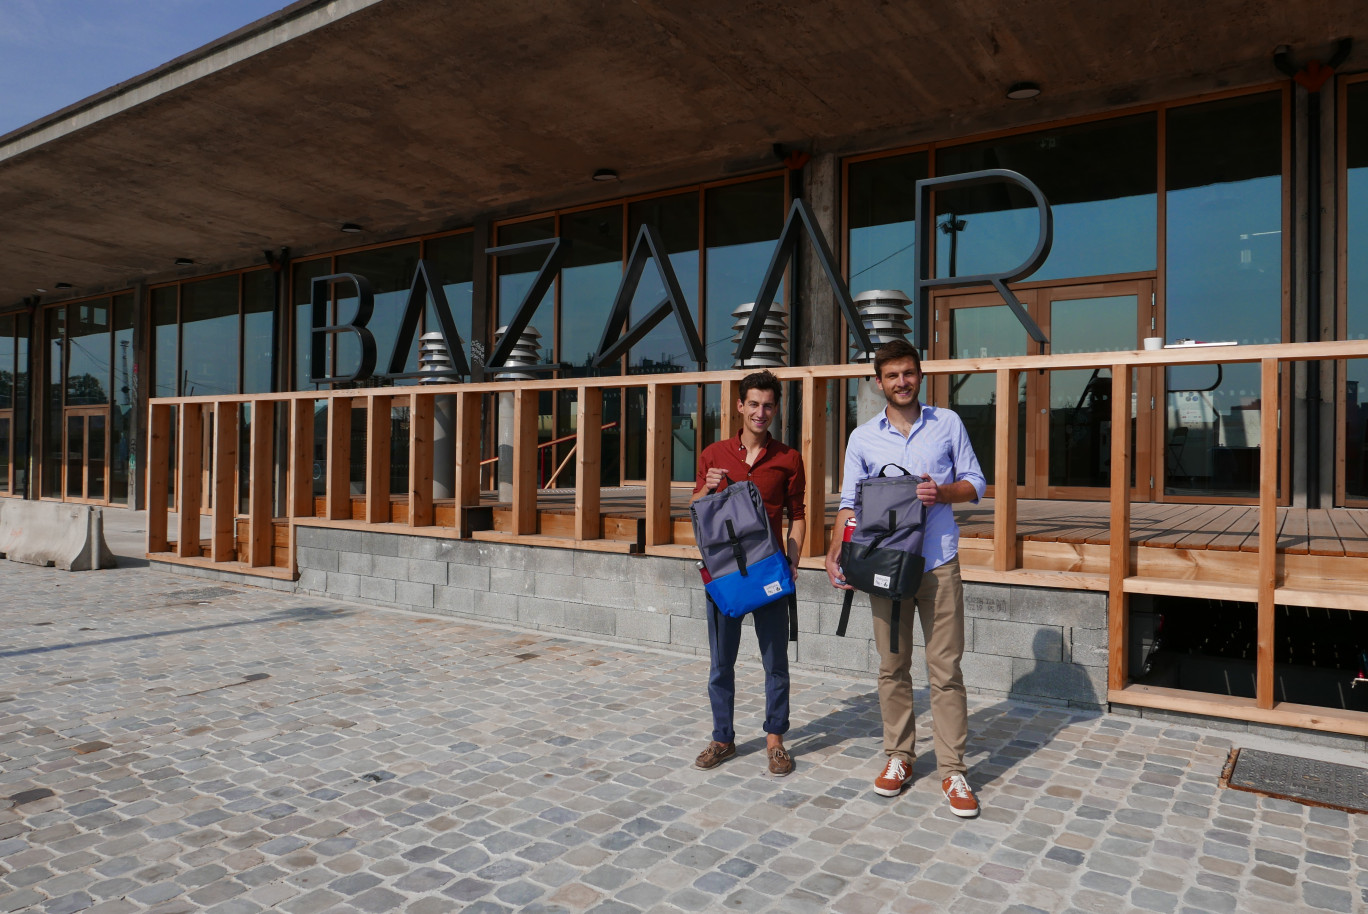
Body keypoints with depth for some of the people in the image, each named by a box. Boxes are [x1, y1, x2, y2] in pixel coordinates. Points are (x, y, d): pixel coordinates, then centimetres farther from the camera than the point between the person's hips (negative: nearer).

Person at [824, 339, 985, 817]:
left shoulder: (947, 423, 5)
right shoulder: (863, 437, 5)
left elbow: (975, 483, 8)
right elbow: (850, 502, 4)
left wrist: (942, 493, -13)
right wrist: (836, 552, -11)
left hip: (938, 564, -1)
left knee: (946, 670, 1)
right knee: (892, 669, 10)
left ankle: (952, 770, 12)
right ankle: (899, 756, 25)